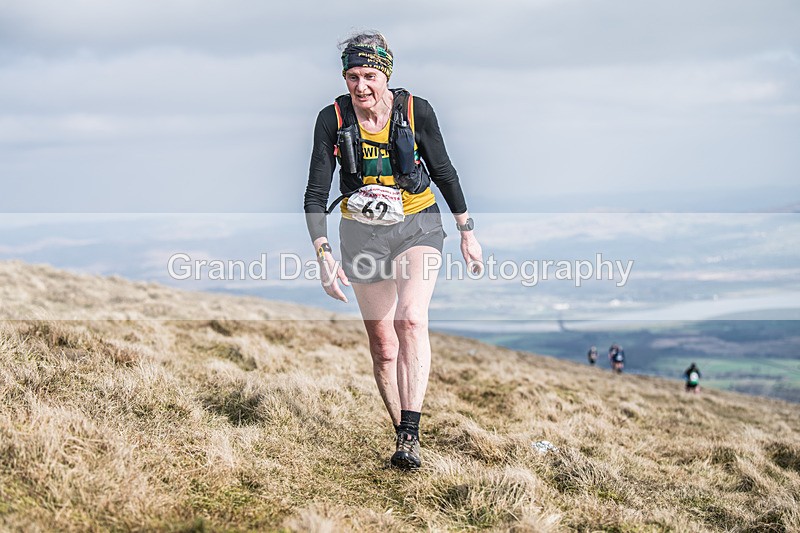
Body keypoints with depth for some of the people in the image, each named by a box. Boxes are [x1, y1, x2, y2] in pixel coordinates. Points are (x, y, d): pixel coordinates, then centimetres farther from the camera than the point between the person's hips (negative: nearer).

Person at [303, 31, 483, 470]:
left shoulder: (416, 110, -12)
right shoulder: (332, 119, -11)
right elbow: (316, 194, -8)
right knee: (383, 349, 5)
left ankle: (411, 436, -27)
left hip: (417, 227, -2)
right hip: (362, 234, 2)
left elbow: (443, 171, 1)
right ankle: (401, 434, 20)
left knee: (411, 319, -25)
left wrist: (468, 233, 6)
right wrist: (323, 254, -19)